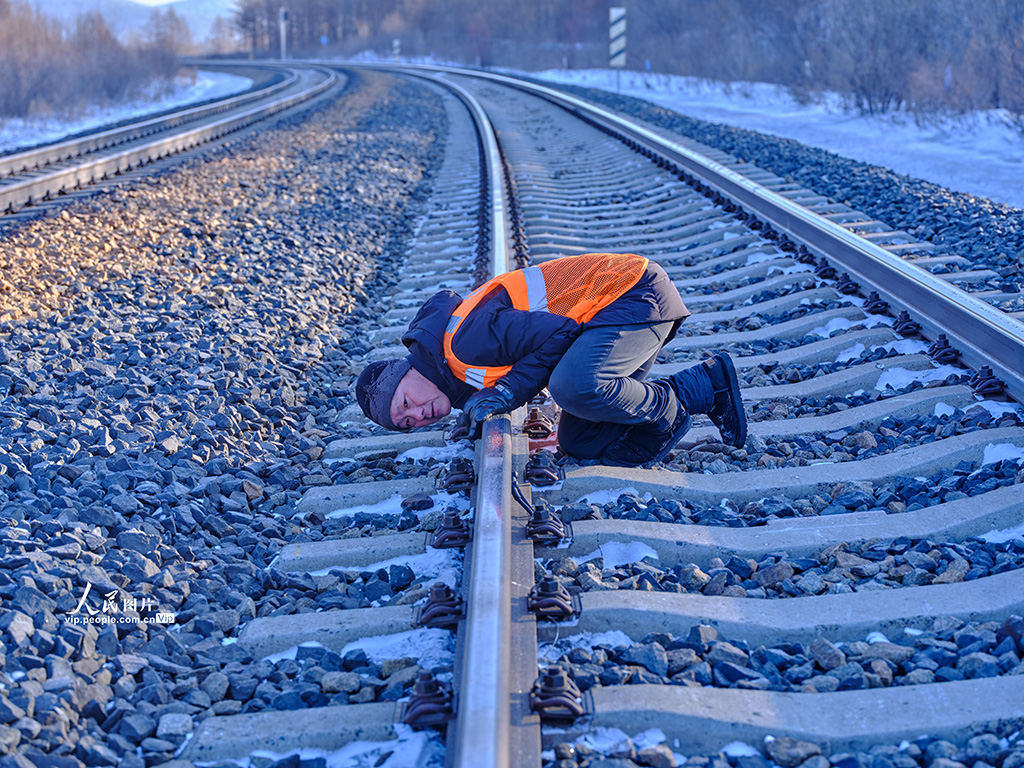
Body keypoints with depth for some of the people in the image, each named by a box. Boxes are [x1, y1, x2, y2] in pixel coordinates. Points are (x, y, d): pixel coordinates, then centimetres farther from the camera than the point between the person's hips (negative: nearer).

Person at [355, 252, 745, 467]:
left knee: (576, 387, -34)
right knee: (578, 441, 0)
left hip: (636, 293, -10)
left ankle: (667, 412, -7)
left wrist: (507, 393, -20)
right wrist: (497, 396, 4)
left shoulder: (463, 340, -22)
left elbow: (559, 334, -25)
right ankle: (706, 382, 7)